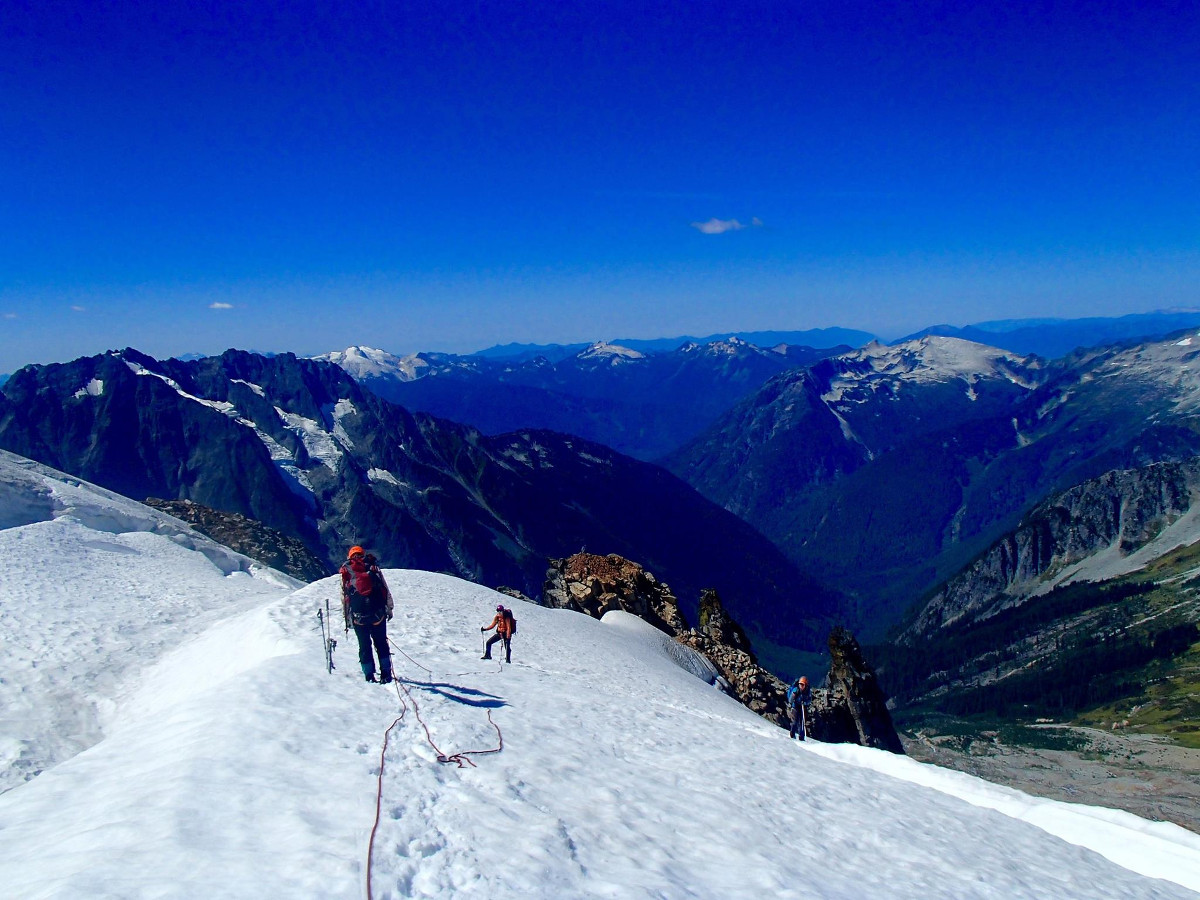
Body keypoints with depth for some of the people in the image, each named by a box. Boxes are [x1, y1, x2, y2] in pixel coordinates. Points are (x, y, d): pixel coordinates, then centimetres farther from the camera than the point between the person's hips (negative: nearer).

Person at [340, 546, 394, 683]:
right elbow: (386, 591, 6)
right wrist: (389, 609, 16)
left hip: (358, 617, 0)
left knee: (365, 646, 11)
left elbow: (344, 597, 6)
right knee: (381, 643, 14)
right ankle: (386, 674, 11)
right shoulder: (374, 569, 7)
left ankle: (369, 676, 9)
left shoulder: (346, 572, 6)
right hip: (378, 615, 0)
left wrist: (347, 617, 13)